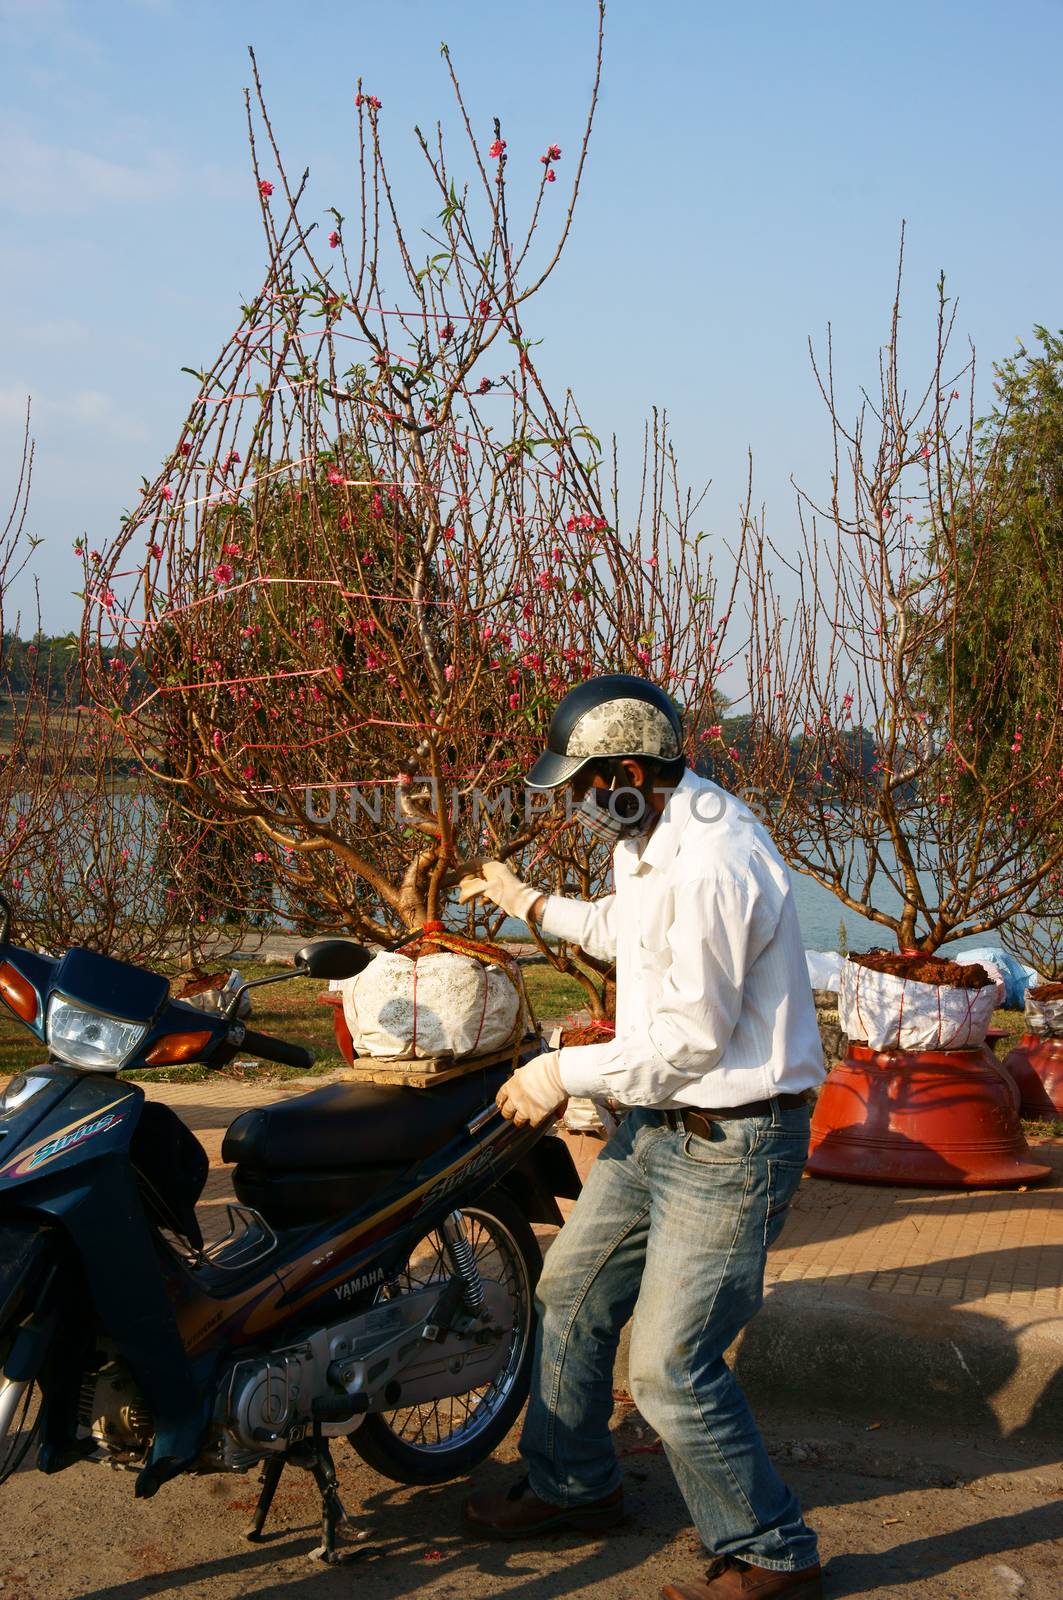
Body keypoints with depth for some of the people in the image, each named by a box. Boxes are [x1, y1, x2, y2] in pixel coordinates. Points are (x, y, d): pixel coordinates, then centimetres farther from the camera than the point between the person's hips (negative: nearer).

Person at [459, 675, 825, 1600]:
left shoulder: (708, 868, -27)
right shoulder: (654, 838, 7)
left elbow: (692, 1038, -24)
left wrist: (567, 1072, -14)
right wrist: (535, 906, 31)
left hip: (730, 1143, -10)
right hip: (662, 1122, 11)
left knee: (673, 1371, -7)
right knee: (572, 1292, 19)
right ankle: (572, 1487, 38)